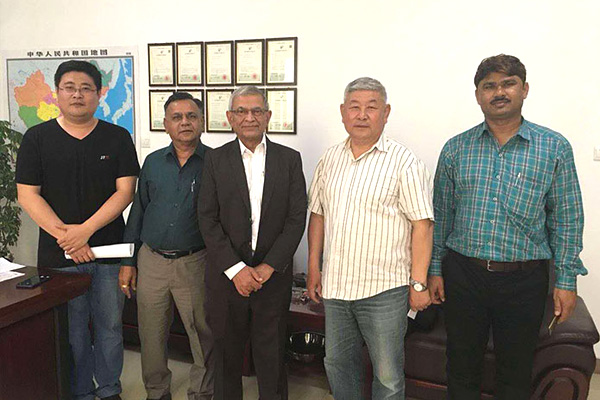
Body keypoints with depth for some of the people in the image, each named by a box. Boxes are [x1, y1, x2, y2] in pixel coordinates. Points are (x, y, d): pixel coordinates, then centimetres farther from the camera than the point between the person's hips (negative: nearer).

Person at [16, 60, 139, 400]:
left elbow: (125, 191, -4)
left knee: (110, 325, 10)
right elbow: (27, 195, -1)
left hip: (109, 249, 0)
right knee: (71, 330, 10)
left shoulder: (118, 138, 2)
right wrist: (64, 235, -12)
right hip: (58, 254, 0)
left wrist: (85, 229, -14)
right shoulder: (37, 138, 2)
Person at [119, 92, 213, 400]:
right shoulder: (153, 162, 7)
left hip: (195, 263, -3)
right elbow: (138, 212, 11)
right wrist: (128, 262, 9)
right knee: (151, 336, 14)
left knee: (203, 334, 7)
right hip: (151, 261, 4)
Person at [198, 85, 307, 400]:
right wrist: (236, 269, -12)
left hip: (273, 275, 0)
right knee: (227, 353, 14)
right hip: (226, 275, 1)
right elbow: (208, 220, -4)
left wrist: (268, 267, -10)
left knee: (271, 355, 10)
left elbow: (296, 219, -3)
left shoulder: (289, 159, 2)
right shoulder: (215, 159, 2)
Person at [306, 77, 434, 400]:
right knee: (338, 364, 20)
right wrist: (313, 269, 10)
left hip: (384, 288, -5)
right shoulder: (330, 159, 7)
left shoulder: (403, 162, -9)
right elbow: (317, 214, 12)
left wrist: (418, 283, -13)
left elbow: (422, 225, -11)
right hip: (334, 285, 5)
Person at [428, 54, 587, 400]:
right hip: (462, 273, 1)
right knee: (462, 368, 15)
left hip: (525, 279, -1)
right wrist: (435, 268, 4)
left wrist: (567, 279, -2)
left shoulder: (555, 147, -1)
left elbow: (567, 217, 1)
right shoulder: (456, 148, 2)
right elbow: (441, 214, 6)